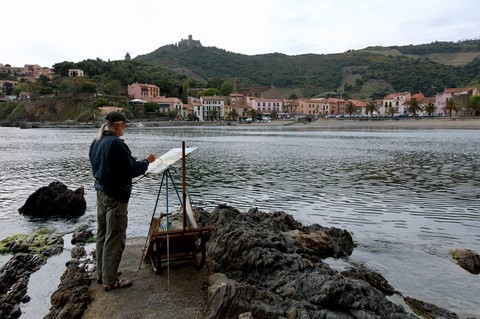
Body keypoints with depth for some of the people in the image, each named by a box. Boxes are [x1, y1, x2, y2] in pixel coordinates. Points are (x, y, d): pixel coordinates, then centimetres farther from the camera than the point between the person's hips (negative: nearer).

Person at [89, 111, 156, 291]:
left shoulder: (96, 142, 7)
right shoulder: (116, 143, -20)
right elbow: (132, 170, -19)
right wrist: (147, 161, -2)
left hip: (100, 192, 9)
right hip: (115, 196, -9)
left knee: (102, 234, 19)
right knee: (114, 239, 1)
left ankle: (101, 273, 32)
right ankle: (110, 281, 10)